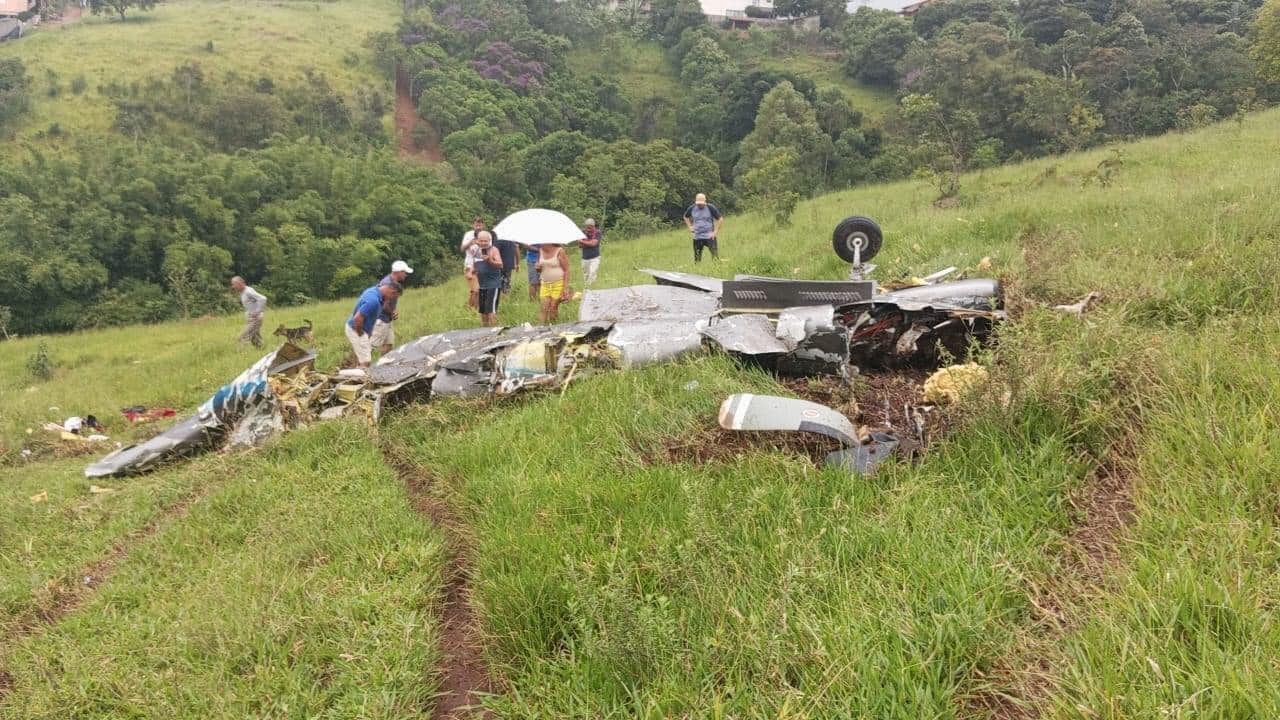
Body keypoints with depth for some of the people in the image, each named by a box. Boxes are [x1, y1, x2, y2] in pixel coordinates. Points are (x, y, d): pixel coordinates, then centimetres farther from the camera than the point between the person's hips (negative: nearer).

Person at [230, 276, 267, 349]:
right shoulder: (242, 292, 11)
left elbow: (263, 299, -28)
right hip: (249, 318, 10)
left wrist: (257, 312, -23)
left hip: (254, 318, -10)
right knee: (255, 340, 11)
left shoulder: (248, 291, -18)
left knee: (243, 337, -12)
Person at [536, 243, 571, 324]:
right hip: (545, 284, 5)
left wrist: (566, 287, -14)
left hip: (558, 284, -5)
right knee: (544, 308, -5)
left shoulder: (559, 251, -8)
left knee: (553, 308, -4)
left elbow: (566, 270, -8)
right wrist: (538, 268, -6)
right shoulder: (541, 251, 7)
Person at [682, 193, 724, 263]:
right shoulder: (692, 208, 2)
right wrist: (690, 226, 8)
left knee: (715, 256, -12)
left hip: (709, 237, -3)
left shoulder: (711, 208, -8)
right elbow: (686, 217, 22)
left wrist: (715, 231, -9)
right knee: (697, 259, 8)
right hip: (697, 237, 3)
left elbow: (720, 219, -3)